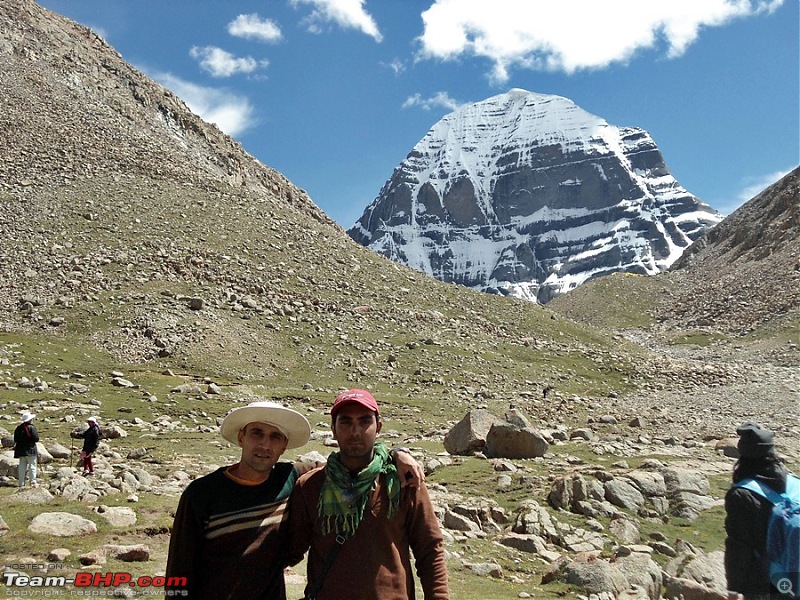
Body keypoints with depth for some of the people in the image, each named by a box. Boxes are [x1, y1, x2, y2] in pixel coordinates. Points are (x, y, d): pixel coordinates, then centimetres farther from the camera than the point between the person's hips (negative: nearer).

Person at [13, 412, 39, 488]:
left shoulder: (18, 428, 5)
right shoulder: (31, 427, -14)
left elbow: (15, 440, 9)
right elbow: (36, 438, -15)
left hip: (21, 450, 6)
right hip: (30, 449, -6)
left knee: (22, 467, 11)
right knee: (32, 466, 1)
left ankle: (21, 483, 13)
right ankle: (33, 482, 1)